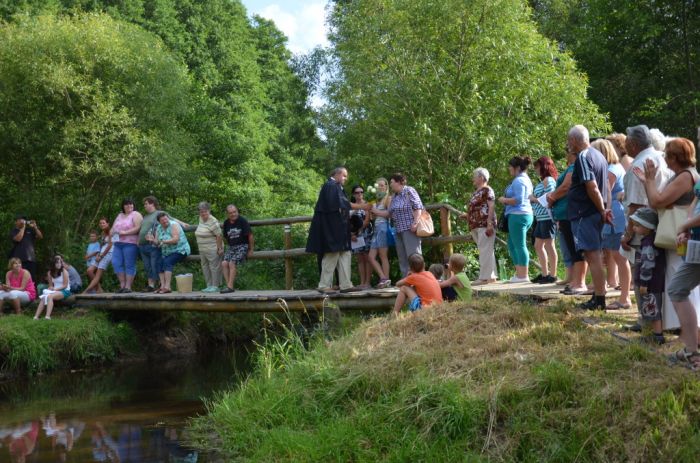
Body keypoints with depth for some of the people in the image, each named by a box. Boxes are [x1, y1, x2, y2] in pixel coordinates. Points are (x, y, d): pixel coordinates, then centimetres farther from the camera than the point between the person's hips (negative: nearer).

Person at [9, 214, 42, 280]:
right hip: (19, 259, -4)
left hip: (31, 258, 4)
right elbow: (18, 239, -15)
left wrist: (35, 227, -3)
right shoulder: (13, 232, 5)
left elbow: (40, 236, 9)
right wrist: (23, 227, -8)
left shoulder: (30, 230, 17)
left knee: (32, 278, 3)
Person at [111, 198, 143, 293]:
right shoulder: (119, 216, 22)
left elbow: (138, 228, -12)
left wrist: (125, 233, -15)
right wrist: (113, 233, 2)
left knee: (129, 265, -5)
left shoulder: (136, 215, 1)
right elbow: (113, 228, 24)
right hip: (117, 244, 7)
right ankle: (122, 284, 6)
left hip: (130, 243, -7)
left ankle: (128, 286, -3)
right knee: (116, 263, -1)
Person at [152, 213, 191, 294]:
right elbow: (157, 243, 5)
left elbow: (175, 240, -25)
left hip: (180, 250, -7)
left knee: (167, 262, -27)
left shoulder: (174, 225, -14)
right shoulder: (159, 228, 7)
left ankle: (167, 287, -33)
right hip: (167, 253, 7)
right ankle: (162, 286, -17)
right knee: (160, 264, -14)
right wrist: (152, 240, -16)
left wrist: (164, 241, -28)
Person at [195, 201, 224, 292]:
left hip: (213, 250, -9)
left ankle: (215, 286, -1)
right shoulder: (201, 219, 11)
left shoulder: (213, 222, -16)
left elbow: (219, 235, -17)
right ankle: (209, 286, 16)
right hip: (202, 250, 9)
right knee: (205, 267, 10)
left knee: (214, 267, -5)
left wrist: (219, 248, -18)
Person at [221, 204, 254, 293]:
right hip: (231, 247, 6)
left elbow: (250, 235, -7)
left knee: (232, 263, -23)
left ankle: (230, 287, -23)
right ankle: (228, 285, -16)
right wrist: (230, 247, 15)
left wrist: (251, 250, -5)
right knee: (224, 263, -16)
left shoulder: (242, 221, -9)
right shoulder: (226, 223, 8)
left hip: (242, 246, -6)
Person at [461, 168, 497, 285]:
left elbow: (491, 207, -14)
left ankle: (485, 277, -11)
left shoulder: (487, 190, -6)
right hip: (477, 226, 10)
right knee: (486, 251, 10)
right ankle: (491, 276, 13)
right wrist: (467, 215, 17)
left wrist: (489, 224, -21)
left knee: (485, 250, -10)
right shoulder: (476, 192, 20)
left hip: (485, 225, -10)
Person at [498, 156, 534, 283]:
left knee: (519, 245, -8)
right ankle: (519, 273, 18)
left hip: (518, 215, -11)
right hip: (526, 214, 11)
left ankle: (523, 275, -6)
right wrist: (506, 200, 16)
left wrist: (504, 200, -8)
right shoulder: (525, 179, 20)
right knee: (512, 245, 15)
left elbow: (518, 199, -22)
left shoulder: (519, 180, -12)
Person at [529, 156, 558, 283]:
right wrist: (534, 198, 5)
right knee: (538, 246, 13)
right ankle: (545, 274, 20)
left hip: (547, 217, -10)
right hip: (541, 218, 10)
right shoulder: (543, 181, 18)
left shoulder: (548, 180, -10)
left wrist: (534, 199, -9)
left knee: (549, 245, -5)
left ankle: (553, 275, 0)